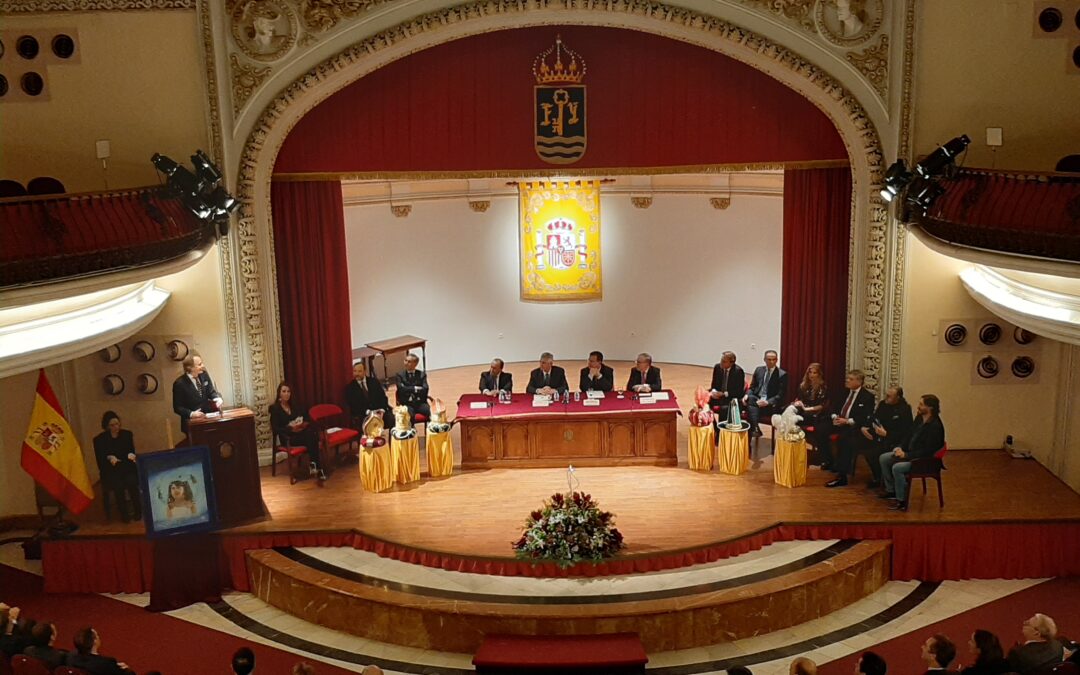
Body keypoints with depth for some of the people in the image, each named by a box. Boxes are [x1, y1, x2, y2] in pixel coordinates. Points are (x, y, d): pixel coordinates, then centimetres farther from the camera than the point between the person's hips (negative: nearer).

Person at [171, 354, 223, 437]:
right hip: (192, 422, -5)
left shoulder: (204, 375, 3)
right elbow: (177, 408, -7)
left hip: (208, 416, 5)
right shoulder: (179, 383, -12)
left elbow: (211, 392, 9)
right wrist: (191, 414, -23)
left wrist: (217, 399, -13)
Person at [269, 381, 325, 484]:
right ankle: (318, 469, -40)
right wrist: (291, 429, -20)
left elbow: (307, 418, 13)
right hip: (287, 437, -5)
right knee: (312, 438, -34)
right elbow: (275, 429, -8)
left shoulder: (296, 405, 18)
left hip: (301, 433, 5)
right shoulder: (275, 408, 2)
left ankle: (313, 464, -40)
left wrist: (305, 424, -10)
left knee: (312, 434, -34)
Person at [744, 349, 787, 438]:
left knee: (751, 405, -34)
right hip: (756, 399, 4)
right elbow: (752, 387, 18)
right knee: (750, 399, -32)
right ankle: (755, 429, -38)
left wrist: (768, 402, -23)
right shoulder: (759, 370, 14)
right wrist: (747, 395, -6)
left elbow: (781, 395, -6)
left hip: (771, 405, -4)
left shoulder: (782, 374, 0)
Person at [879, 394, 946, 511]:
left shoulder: (935, 426, -24)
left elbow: (928, 451, -24)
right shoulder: (919, 418, 4)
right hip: (910, 453, 10)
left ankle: (902, 502, -17)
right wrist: (901, 448, 0)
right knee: (883, 458, 3)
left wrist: (906, 455, -23)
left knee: (897, 468, -29)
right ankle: (891, 490, 12)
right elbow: (910, 437, 16)